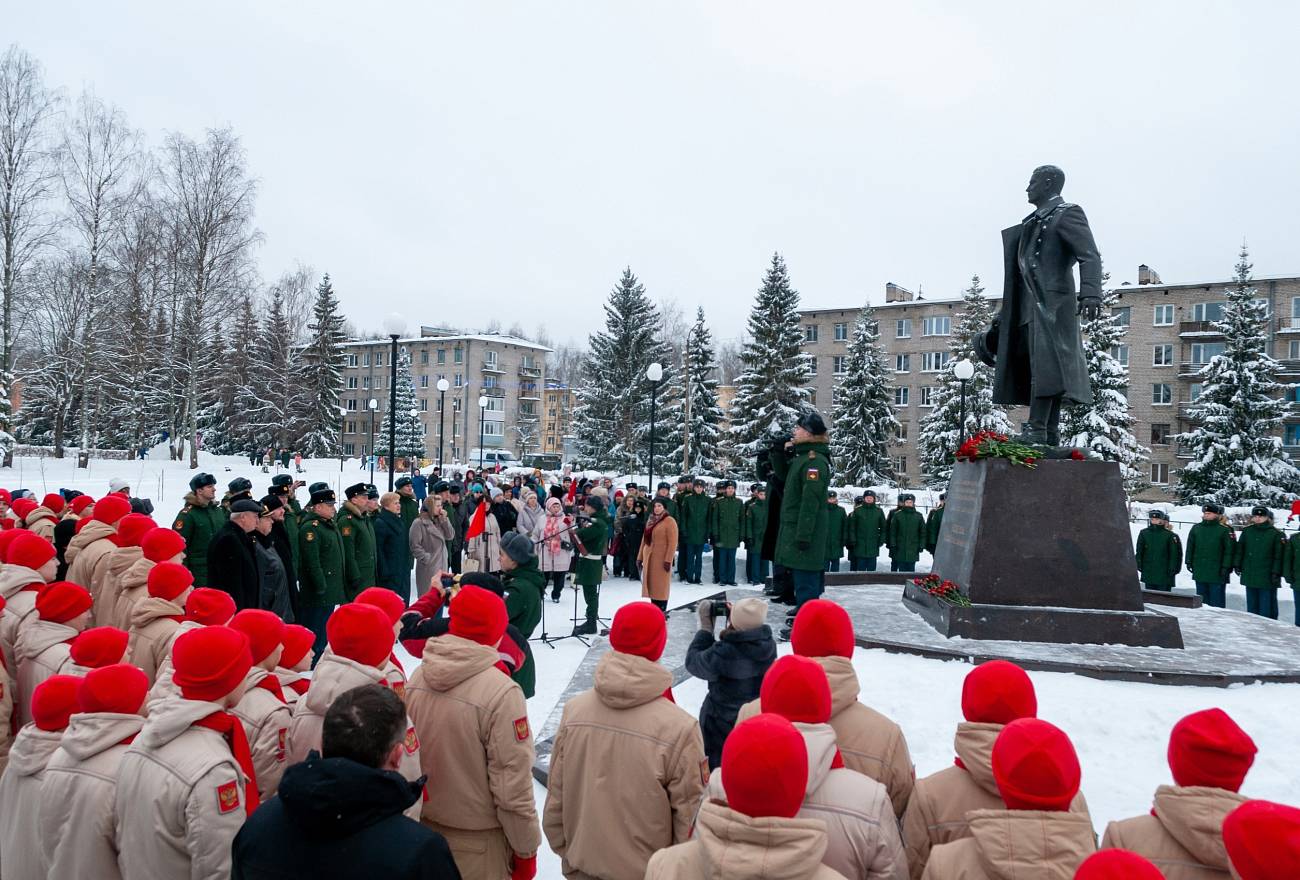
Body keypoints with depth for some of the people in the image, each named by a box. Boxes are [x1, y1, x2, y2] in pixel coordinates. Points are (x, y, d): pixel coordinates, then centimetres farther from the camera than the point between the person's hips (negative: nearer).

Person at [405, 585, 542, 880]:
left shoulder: (419, 677, -8)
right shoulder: (500, 692, -25)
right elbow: (512, 783, -21)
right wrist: (526, 848, -7)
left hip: (423, 826, 5)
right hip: (477, 837, -5)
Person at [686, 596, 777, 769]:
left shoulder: (722, 653, -29)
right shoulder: (769, 646, -12)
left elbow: (692, 661, -11)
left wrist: (706, 627, -7)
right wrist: (738, 618, 0)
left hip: (722, 729, -5)